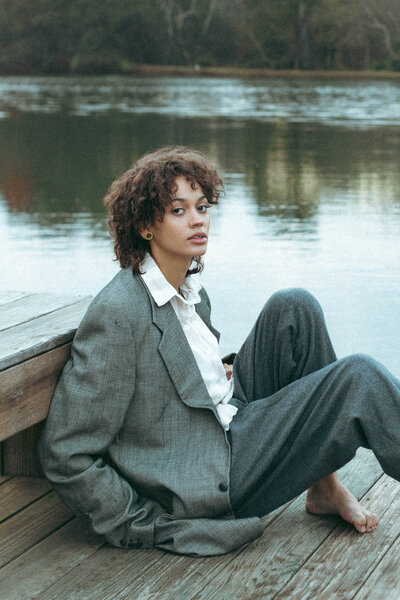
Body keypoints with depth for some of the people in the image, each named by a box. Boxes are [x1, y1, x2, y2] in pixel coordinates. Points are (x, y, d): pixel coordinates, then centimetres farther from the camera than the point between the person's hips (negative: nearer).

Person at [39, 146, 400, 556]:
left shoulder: (191, 292, 6)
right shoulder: (116, 313, -20)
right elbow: (65, 455, -19)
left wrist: (220, 372, 5)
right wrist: (143, 528, -15)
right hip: (205, 484, -9)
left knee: (294, 307, -3)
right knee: (359, 381, -15)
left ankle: (325, 488, -1)